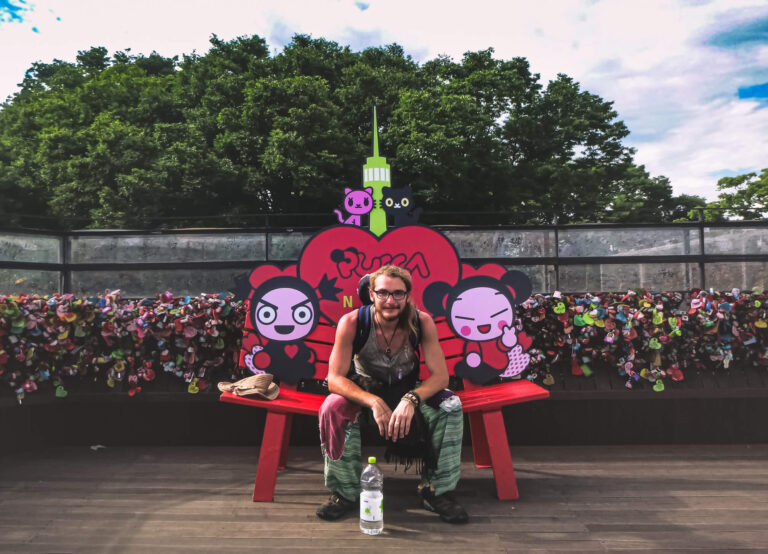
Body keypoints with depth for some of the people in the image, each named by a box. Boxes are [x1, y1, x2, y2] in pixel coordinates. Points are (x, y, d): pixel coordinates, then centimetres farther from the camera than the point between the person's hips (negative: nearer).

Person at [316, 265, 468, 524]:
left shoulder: (422, 322, -22)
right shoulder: (351, 323, -25)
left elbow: (440, 375, -22)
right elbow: (335, 379, -25)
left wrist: (411, 400, -42)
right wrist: (374, 402, -42)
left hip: (407, 388, 1)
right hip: (364, 390, -1)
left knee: (451, 406, -24)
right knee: (333, 408, -31)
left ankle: (437, 490, -7)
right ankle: (345, 492, -10)